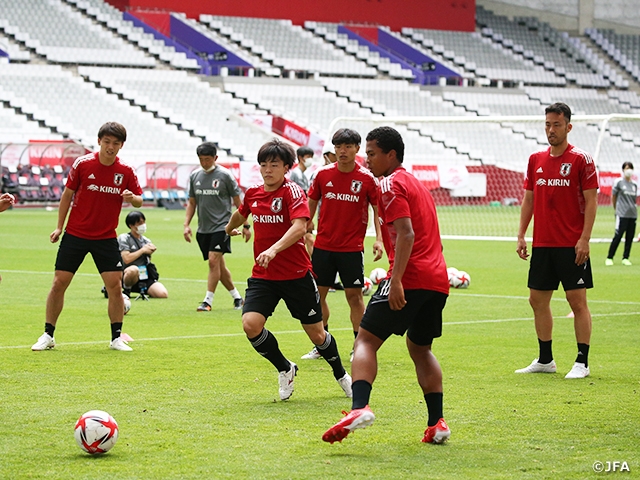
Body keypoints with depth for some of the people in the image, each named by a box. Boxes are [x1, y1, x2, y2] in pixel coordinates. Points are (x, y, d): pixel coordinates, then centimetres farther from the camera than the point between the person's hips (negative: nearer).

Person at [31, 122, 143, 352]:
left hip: (106, 238, 1)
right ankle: (48, 335, 9)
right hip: (75, 234, -1)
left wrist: (132, 198, -20)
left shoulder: (126, 172, -4)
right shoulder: (83, 164, -7)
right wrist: (59, 227, 3)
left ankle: (116, 338, 7)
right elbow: (68, 193, 2)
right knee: (59, 283, -3)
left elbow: (139, 201, 4)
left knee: (115, 285, -7)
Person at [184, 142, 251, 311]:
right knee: (219, 266, 10)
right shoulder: (195, 176, 8)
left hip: (221, 226, -5)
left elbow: (237, 202, 0)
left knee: (214, 261, -17)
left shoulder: (225, 175, -5)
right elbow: (192, 202, 17)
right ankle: (237, 297, 24)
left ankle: (208, 301, -14)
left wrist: (245, 225, -1)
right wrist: (186, 225, 7)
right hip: (203, 228, 6)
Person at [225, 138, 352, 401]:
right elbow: (241, 214, 30)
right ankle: (285, 369, 8)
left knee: (316, 333, 5)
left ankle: (341, 375, 34)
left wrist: (274, 250, -43)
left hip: (296, 274, -4)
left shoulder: (293, 192, -13)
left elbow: (299, 227, -29)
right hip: (262, 276, 4)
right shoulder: (253, 193, 5)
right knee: (250, 324, -17)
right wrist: (230, 228, 50)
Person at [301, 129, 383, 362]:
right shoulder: (323, 174, 0)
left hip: (352, 248, -3)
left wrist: (379, 239, -11)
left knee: (354, 295, -3)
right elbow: (311, 205, 10)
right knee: (318, 293, 5)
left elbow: (378, 209, 0)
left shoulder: (367, 178, -6)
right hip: (323, 245, 3)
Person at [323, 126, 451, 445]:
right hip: (438, 280, 9)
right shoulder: (415, 183, 25)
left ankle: (360, 407, -28)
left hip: (410, 276, -9)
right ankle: (437, 423, 14)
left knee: (366, 340, -8)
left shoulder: (391, 184, -4)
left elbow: (406, 234, -17)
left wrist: (396, 280, -24)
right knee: (420, 348, 21)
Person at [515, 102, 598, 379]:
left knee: (577, 300, -4)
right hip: (541, 244, 6)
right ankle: (545, 360, 18)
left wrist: (584, 239, -15)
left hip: (572, 245, -6)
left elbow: (591, 201, -7)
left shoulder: (581, 160, -5)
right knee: (538, 299, 8)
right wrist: (521, 236, 7)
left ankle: (582, 362, 0)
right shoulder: (536, 160, 10)